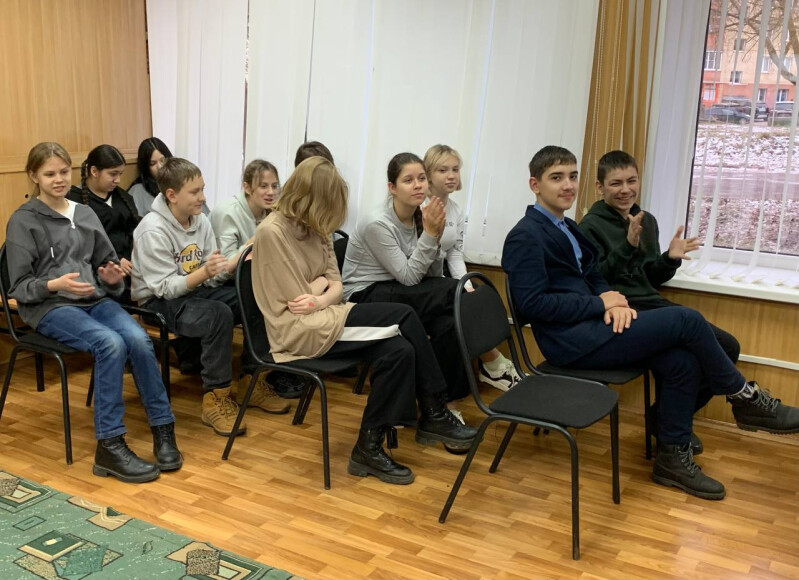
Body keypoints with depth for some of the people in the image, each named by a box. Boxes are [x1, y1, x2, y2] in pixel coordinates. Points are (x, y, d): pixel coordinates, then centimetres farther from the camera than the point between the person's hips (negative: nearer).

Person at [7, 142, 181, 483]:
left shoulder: (86, 214, 15)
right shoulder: (23, 222, 1)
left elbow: (107, 264, 20)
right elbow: (19, 287, -3)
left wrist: (113, 278, -5)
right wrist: (54, 284, -23)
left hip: (95, 300, 4)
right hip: (49, 307, -4)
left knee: (139, 340, -27)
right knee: (111, 344, -32)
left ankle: (163, 430, -17)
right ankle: (109, 447, -27)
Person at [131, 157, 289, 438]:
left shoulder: (200, 220, 1)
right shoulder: (153, 231, -19)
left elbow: (211, 279, 1)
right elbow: (165, 288, -21)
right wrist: (204, 272, -35)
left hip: (195, 291, 7)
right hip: (158, 301, -7)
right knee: (219, 315, -34)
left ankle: (255, 381, 0)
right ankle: (215, 399, -22)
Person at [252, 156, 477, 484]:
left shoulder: (315, 228, 10)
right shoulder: (272, 232, -14)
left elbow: (336, 285, 6)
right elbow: (298, 300, -15)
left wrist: (321, 299, -15)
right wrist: (322, 281, 2)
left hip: (323, 320, 8)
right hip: (298, 330, -8)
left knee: (398, 350, -19)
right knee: (403, 316, -20)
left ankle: (370, 447, -9)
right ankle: (434, 415, -7)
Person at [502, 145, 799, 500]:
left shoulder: (567, 228, 17)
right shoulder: (526, 237, -10)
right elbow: (532, 303, -18)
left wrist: (614, 302, -6)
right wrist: (600, 304, -14)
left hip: (589, 326, 9)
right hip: (570, 341, -9)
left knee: (683, 361, -11)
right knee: (687, 320, -15)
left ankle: (673, 458, 2)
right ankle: (746, 399, 6)